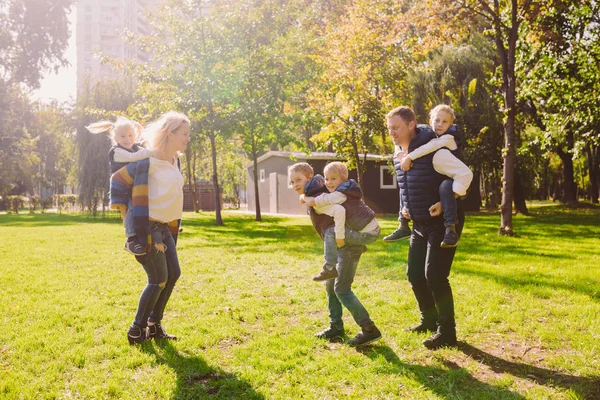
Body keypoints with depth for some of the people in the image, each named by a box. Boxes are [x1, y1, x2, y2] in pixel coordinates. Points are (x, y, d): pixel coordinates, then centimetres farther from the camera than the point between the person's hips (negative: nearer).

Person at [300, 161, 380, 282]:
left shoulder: (339, 194, -15)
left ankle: (329, 269, -8)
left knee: (330, 233, -11)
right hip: (374, 230, 9)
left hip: (367, 234, -9)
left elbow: (312, 202, -15)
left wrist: (303, 197, 5)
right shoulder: (347, 191, 12)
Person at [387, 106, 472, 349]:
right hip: (420, 225, 9)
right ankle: (429, 320, 31)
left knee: (435, 276, -11)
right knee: (414, 274, 11)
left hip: (442, 224, -9)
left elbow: (465, 174, -24)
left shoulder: (433, 151, -21)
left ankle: (447, 332, 2)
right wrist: (408, 209, 11)